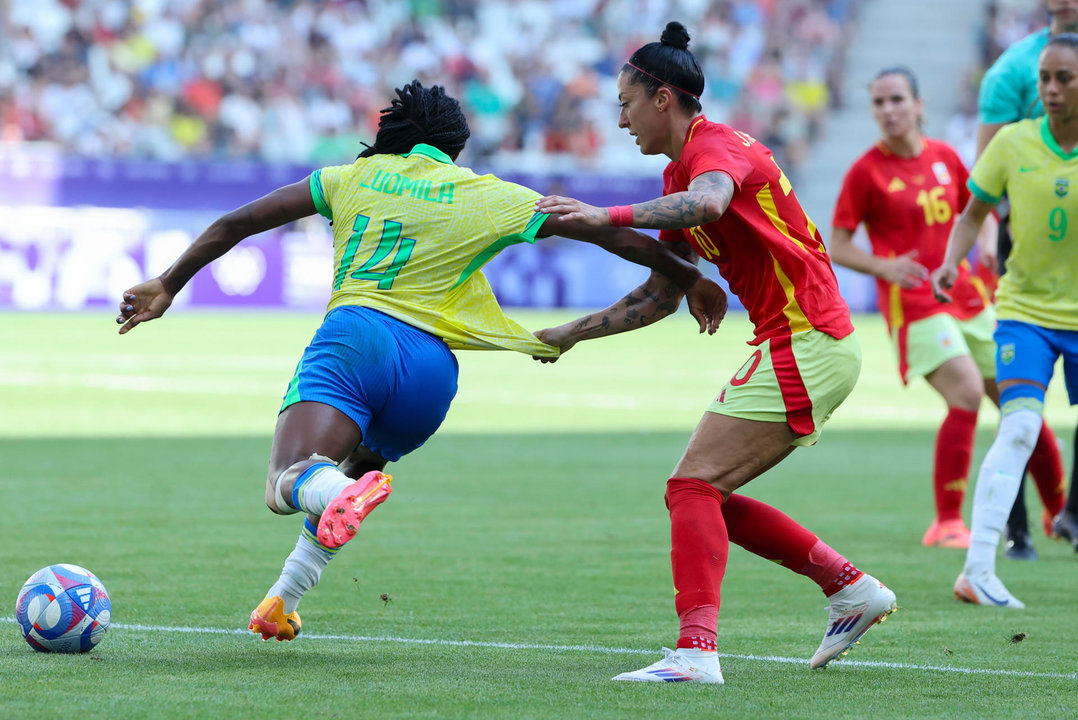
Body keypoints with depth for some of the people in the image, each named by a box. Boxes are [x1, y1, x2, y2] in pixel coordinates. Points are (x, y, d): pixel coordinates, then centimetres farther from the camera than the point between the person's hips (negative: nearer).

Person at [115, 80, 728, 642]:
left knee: (290, 480, -18)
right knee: (363, 462, 29)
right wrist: (689, 278, 26)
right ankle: (283, 601, 18)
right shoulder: (488, 198, 17)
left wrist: (168, 285, 30)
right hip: (430, 363, 2)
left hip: (352, 332, -2)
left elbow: (236, 223, 22)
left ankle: (344, 494, -54)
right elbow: (603, 230, 16)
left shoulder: (357, 177, 20)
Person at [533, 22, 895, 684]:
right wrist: (573, 334, 20)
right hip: (803, 343, 10)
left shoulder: (717, 145, -12)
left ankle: (697, 649, -24)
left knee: (694, 486, -15)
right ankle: (852, 589, 16)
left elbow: (708, 203, -38)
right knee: (708, 495, 12)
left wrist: (610, 215, -45)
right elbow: (662, 294, 22)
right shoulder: (679, 173, 18)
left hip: (806, 344, -10)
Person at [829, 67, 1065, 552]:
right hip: (914, 303, -5)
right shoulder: (866, 171, -5)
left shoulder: (945, 157, 8)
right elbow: (838, 247, -3)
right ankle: (947, 523, -16)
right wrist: (885, 267, -20)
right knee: (967, 394, -24)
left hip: (965, 294, 5)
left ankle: (1059, 512, 23)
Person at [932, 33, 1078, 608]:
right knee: (1019, 429, -18)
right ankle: (977, 570, -21)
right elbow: (974, 212, 5)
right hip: (1025, 308, -1)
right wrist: (952, 260, -11)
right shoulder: (1013, 144, -6)